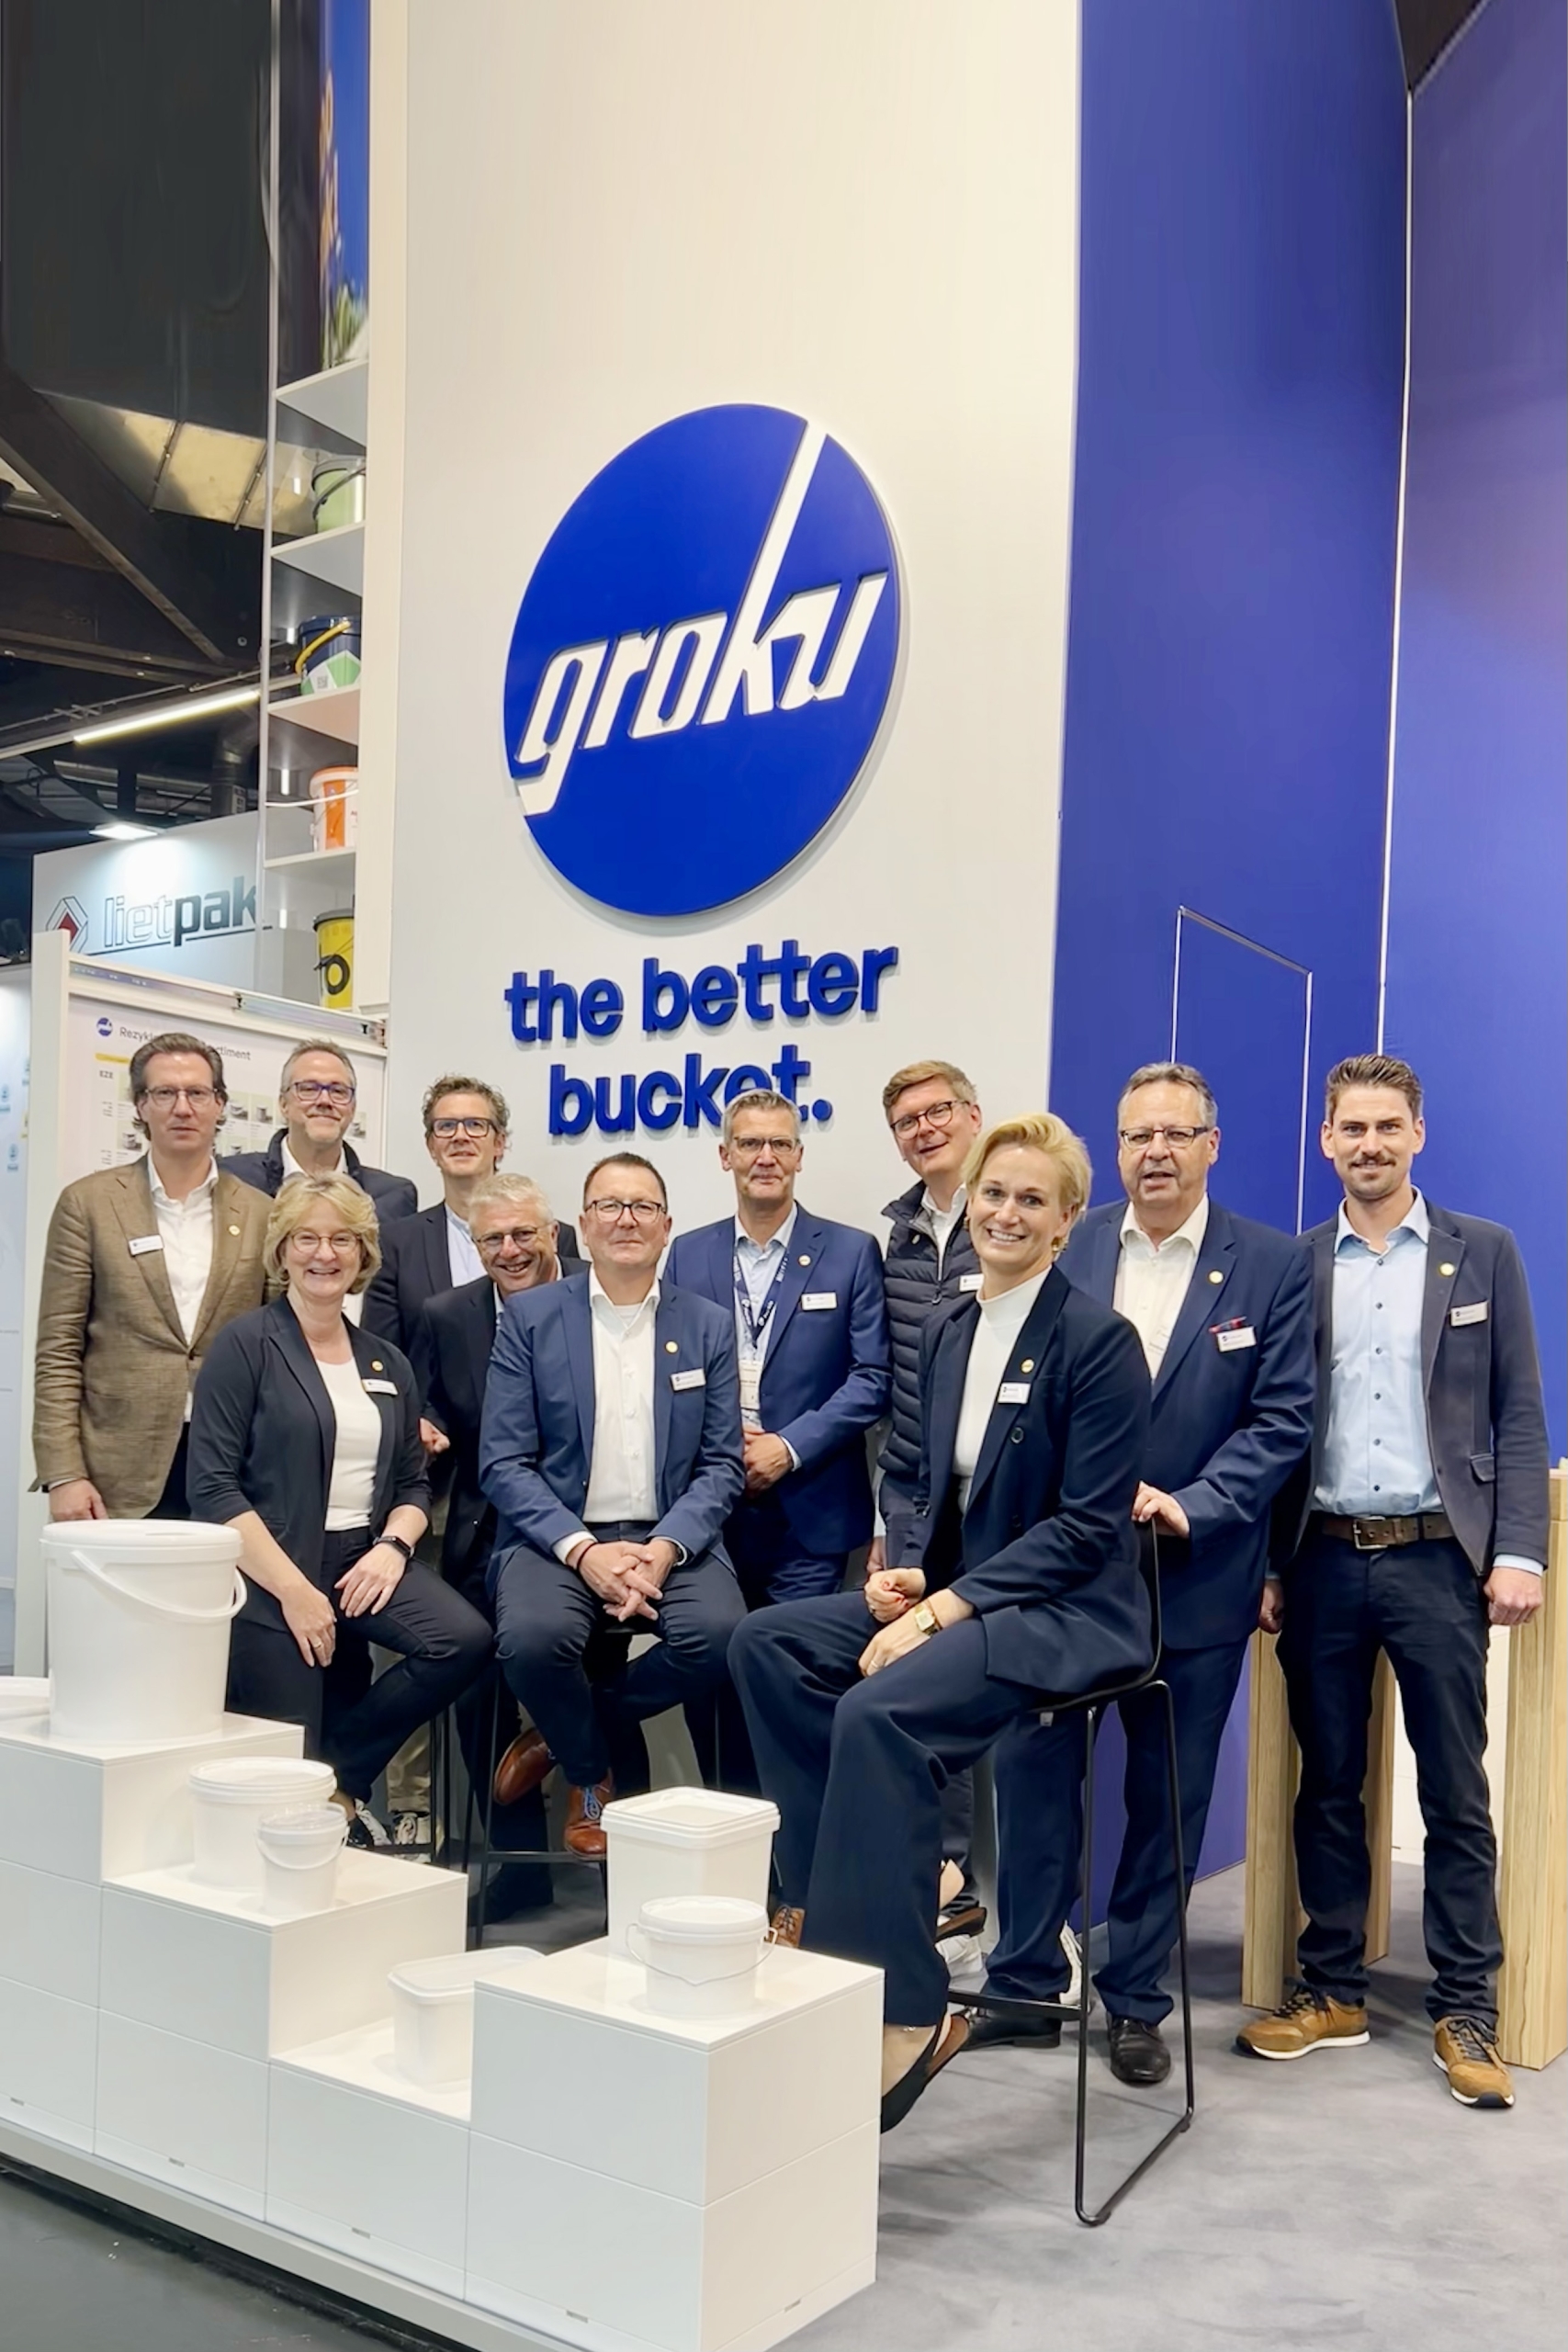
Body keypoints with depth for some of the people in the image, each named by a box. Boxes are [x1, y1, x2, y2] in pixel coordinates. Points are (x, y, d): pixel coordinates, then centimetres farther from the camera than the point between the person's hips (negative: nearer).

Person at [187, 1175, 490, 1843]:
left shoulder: (385, 1362, 12)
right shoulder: (246, 1345, -4)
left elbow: (413, 1481, 15)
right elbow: (213, 1486, -11)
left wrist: (393, 1544, -7)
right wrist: (293, 1588, -17)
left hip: (362, 1561, 5)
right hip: (269, 1569, -4)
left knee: (466, 1639, -21)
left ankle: (342, 1774, -1)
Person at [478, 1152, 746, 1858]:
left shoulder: (708, 1326, 8)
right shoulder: (529, 1317, 4)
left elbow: (723, 1464, 4)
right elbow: (503, 1462, -2)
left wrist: (664, 1549, -15)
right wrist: (583, 1550, -17)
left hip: (670, 1539, 2)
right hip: (557, 1536, -1)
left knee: (718, 1633, -29)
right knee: (532, 1635, -32)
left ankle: (567, 1735, 2)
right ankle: (591, 1775, 2)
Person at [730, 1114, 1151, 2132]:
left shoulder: (1098, 1339, -11)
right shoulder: (949, 1332, 11)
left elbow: (1088, 1526, -15)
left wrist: (943, 1608, -20)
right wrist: (906, 1568, -4)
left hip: (1066, 1614, -8)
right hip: (952, 1591, 8)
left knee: (880, 1711, -30)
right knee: (767, 1643, -9)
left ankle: (907, 2012, -18)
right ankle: (832, 1885, -1)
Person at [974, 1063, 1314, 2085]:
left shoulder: (1274, 1263, -2)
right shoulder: (1066, 1250, 3)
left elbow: (1282, 1421, -5)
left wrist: (1185, 1505, -16)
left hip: (1193, 1574, -1)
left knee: (1169, 1796, 10)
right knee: (1035, 1771, 6)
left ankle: (1137, 2000, 26)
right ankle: (1027, 1983, 23)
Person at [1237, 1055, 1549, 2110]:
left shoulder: (1483, 1253, 4)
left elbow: (1519, 1416, 1)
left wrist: (1519, 1552, -8)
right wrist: (1266, 1565, 4)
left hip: (1437, 1556, -2)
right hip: (1323, 1559, 2)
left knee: (1456, 1793, 5)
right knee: (1327, 1785, 11)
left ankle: (1466, 2011, 16)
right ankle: (1332, 1990, 23)